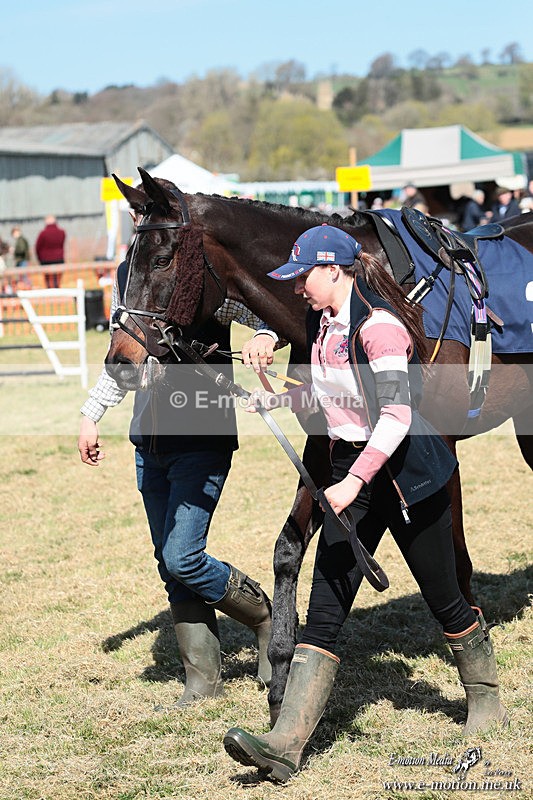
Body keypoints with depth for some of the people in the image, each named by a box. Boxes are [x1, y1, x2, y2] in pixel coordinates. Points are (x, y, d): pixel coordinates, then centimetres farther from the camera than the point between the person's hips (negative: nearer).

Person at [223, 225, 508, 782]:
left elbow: (397, 415, -25)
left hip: (404, 474, -7)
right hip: (350, 474, 7)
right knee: (323, 614, -3)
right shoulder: (321, 323, 7)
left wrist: (354, 481, -31)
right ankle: (284, 746, -10)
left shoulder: (379, 325, -19)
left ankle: (485, 698, 37)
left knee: (443, 600, 11)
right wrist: (275, 399, 6)